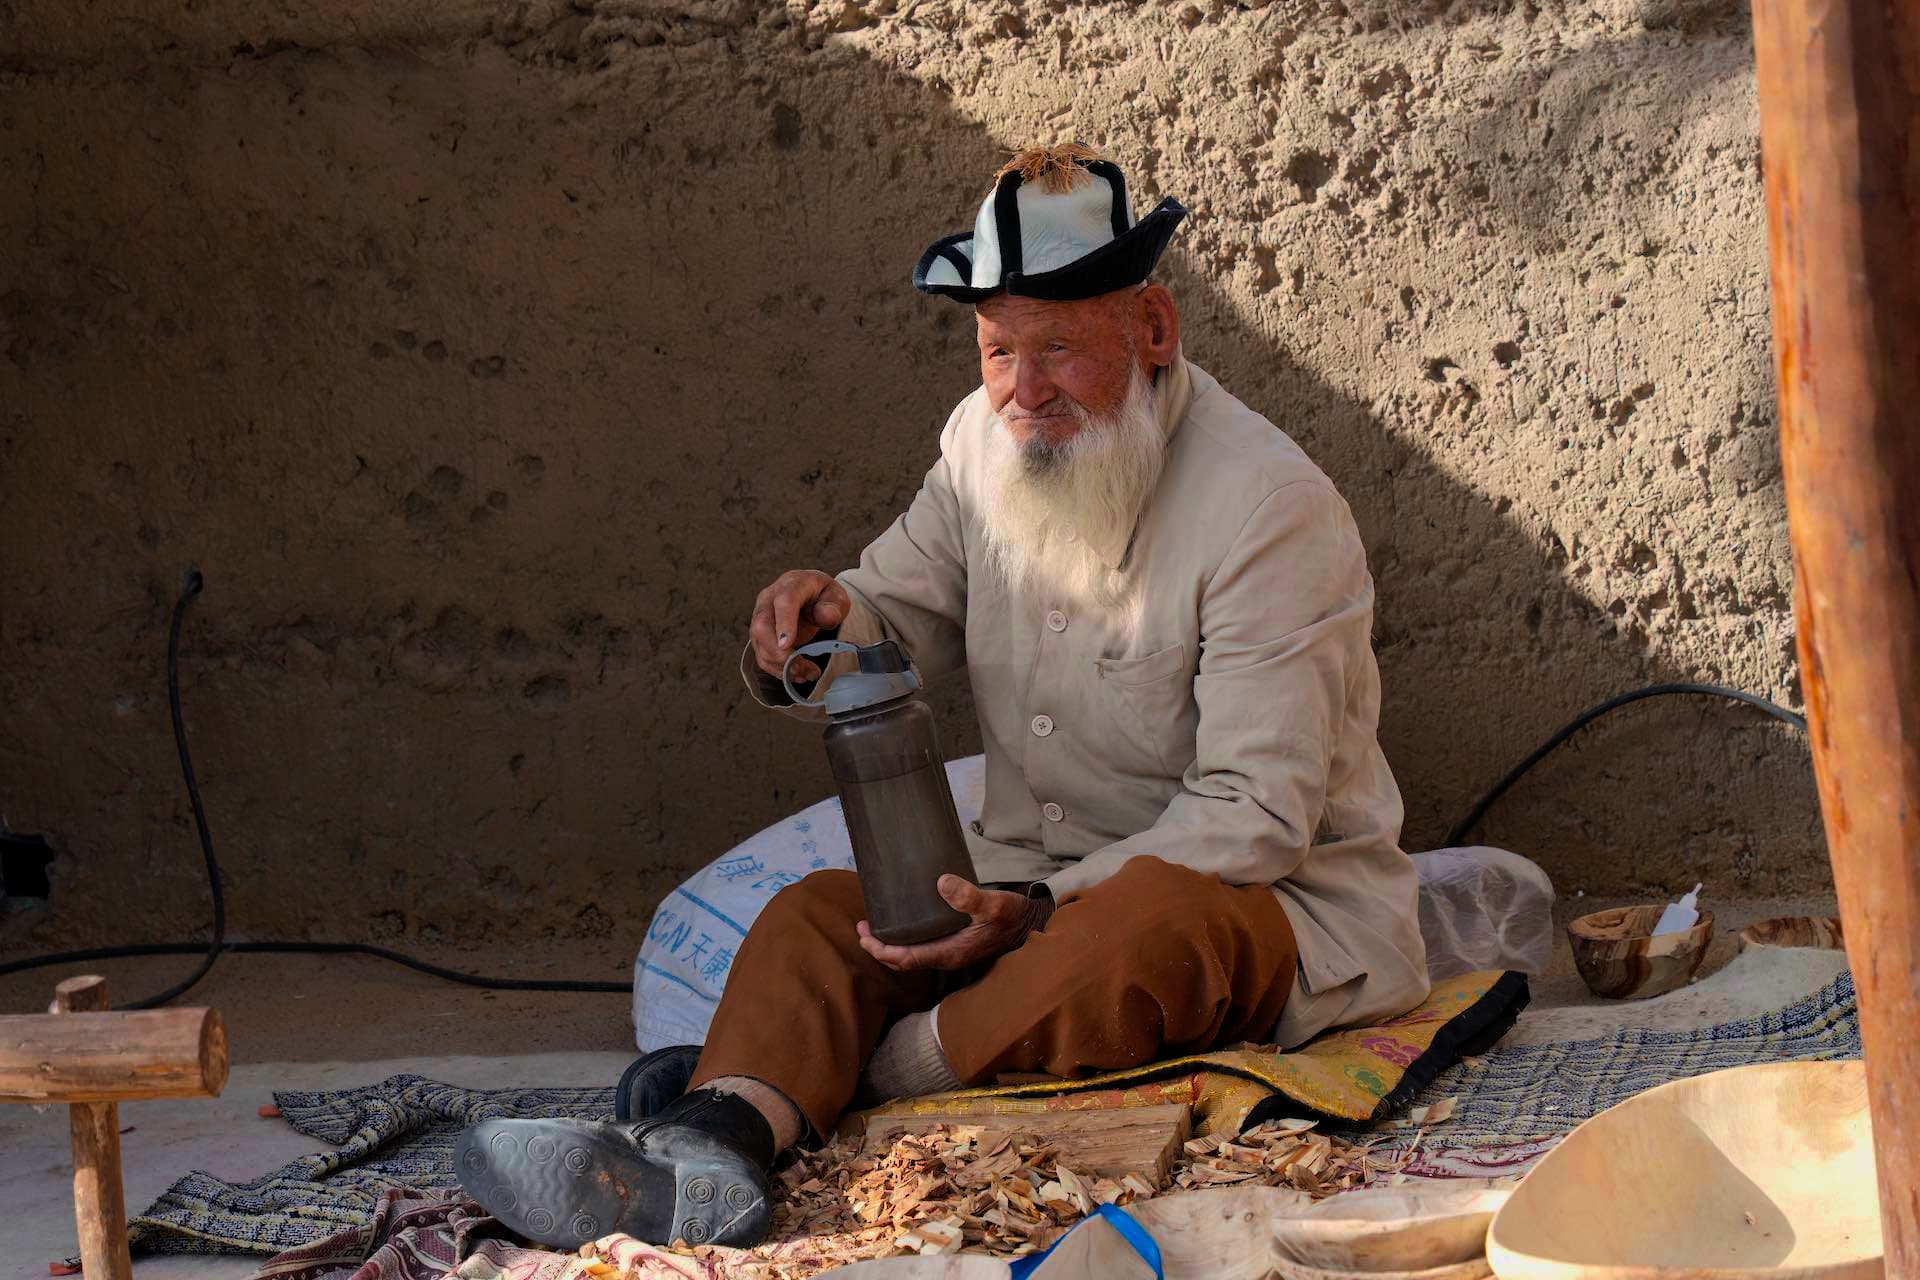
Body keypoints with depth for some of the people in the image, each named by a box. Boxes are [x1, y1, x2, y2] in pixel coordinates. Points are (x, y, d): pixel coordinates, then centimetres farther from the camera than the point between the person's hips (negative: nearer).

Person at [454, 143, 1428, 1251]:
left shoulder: (1275, 510, -17)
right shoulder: (989, 442, 5)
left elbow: (1256, 811, -21)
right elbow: (902, 618, 14)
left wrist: (1043, 908, -31)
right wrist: (822, 632, -12)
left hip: (1280, 903, -6)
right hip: (1040, 885, 6)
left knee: (1146, 917, -40)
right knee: (820, 911, -19)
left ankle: (887, 1070, -27)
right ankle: (706, 1150, -46)